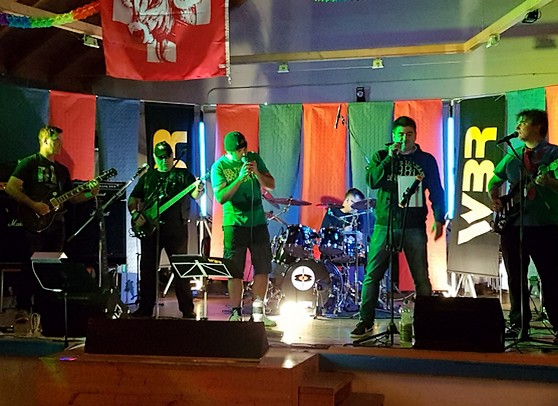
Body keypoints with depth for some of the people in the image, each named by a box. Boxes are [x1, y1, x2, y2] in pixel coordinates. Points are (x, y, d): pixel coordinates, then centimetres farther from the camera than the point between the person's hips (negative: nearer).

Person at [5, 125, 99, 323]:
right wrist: (34, 205, -17)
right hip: (34, 224, -6)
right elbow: (11, 188, -9)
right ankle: (23, 308, -7)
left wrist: (89, 194, 2)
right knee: (31, 266, -9)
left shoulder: (62, 169, 19)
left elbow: (71, 197, 19)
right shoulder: (29, 163, -2)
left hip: (56, 224, 6)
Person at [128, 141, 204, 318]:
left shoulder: (183, 175, 6)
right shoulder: (147, 177, 14)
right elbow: (133, 198, 15)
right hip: (149, 228, 3)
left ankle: (187, 310, 2)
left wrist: (198, 191, -31)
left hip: (176, 228, -3)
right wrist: (135, 214, -4)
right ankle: (145, 308, 13)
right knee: (147, 269, 5)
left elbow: (194, 194, -8)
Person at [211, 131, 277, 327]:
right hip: (234, 224, -3)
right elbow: (220, 197, -16)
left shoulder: (254, 158, 4)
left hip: (258, 222, 3)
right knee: (235, 272, -2)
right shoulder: (219, 166, -6)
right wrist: (240, 178, -24)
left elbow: (271, 185, 2)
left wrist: (256, 172, -15)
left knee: (263, 268, 3)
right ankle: (236, 312, 8)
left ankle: (259, 313, 11)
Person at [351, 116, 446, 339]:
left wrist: (439, 219, -2)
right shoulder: (381, 156, 10)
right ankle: (366, 322, 7)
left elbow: (436, 191, 8)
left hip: (414, 227, 0)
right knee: (372, 275, -1)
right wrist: (390, 158, -11)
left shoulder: (426, 160, 10)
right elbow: (372, 181, -5)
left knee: (421, 278, -1)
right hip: (384, 225, 0)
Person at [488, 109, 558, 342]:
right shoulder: (512, 157, 17)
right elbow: (494, 182, 26)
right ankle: (519, 325, 17)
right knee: (516, 279, 8)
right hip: (513, 225, 5)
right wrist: (494, 199, 8)